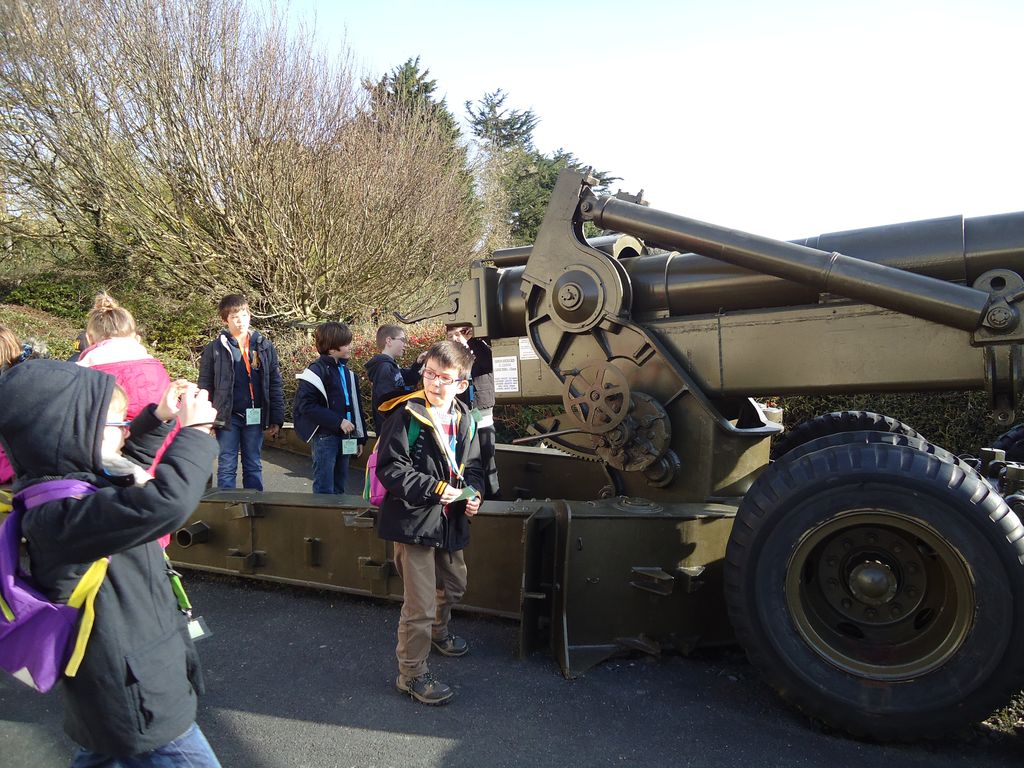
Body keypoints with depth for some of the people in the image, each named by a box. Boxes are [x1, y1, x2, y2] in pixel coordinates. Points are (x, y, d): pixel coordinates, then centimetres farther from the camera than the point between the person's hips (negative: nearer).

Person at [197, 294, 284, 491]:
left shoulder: (264, 347, 6)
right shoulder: (215, 349, 0)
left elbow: (275, 385, 6)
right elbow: (205, 387, 1)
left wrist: (276, 420, 3)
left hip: (255, 417, 2)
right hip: (227, 417, -2)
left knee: (254, 467, 11)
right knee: (227, 468, 5)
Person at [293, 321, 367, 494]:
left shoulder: (347, 372, 14)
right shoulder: (317, 370, -10)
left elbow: (355, 406, 18)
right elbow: (306, 405, -18)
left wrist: (360, 438, 16)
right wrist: (338, 421, -19)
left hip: (344, 438, 7)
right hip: (324, 437, -7)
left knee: (339, 488, 14)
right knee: (324, 489, -3)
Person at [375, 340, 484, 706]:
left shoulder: (464, 420, 3)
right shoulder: (406, 415, -18)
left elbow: (473, 465, 14)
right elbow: (390, 468, -20)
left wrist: (474, 492, -6)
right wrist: (434, 489, -24)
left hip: (450, 521, 8)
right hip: (414, 521, -7)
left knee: (453, 584, 28)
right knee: (420, 603, -3)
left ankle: (438, 631, 57)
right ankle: (412, 674, 16)